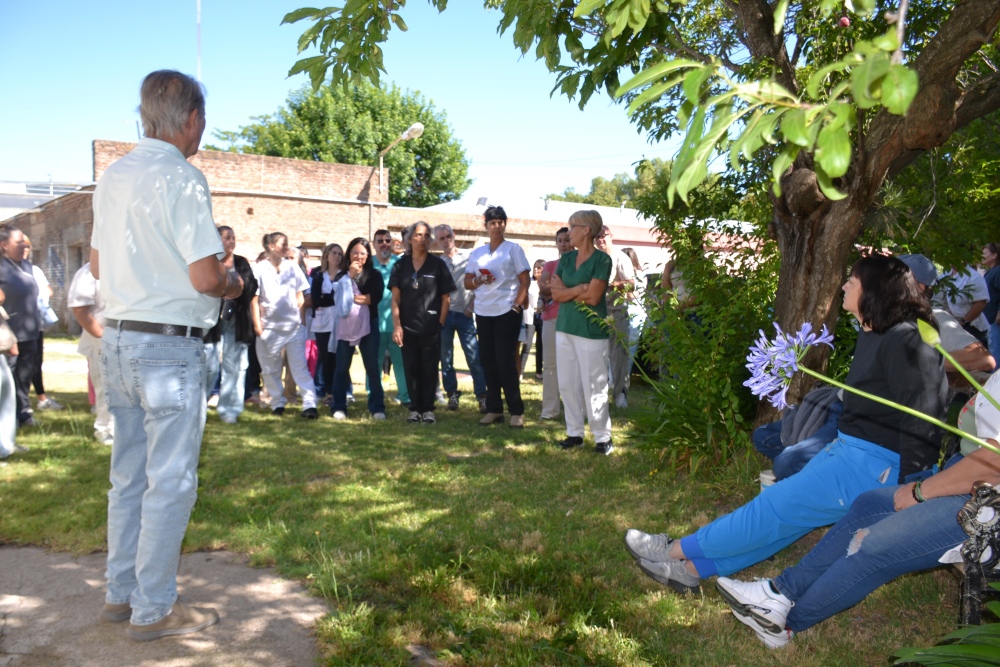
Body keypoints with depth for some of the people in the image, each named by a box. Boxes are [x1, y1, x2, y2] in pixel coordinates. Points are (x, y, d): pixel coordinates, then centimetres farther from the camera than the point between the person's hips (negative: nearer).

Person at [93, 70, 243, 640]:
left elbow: (98, 264, 18)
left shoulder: (113, 176, 10)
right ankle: (154, 609, 11)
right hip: (169, 345, -8)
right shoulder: (182, 177, -15)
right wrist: (234, 283, 1)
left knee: (129, 474, 16)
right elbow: (206, 278, -19)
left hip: (118, 337, 8)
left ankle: (122, 593, 28)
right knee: (171, 482, 2)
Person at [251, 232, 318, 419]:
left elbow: (300, 297, 10)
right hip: (269, 327, -1)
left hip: (294, 325, 1)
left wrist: (302, 320, 5)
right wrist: (257, 325, -5)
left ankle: (309, 404, -7)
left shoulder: (292, 267, 5)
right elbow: (254, 300, 0)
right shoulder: (260, 269, -1)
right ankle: (278, 403, 19)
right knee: (271, 369, 7)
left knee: (300, 366, -3)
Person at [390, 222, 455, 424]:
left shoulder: (437, 264, 1)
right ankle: (415, 408, 16)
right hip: (407, 327, 1)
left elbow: (446, 298, 2)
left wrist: (440, 324, -5)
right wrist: (396, 326, -5)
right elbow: (395, 298, 3)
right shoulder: (401, 265, 5)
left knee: (429, 369, 4)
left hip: (431, 328, -1)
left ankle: (428, 409, 13)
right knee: (412, 369, 7)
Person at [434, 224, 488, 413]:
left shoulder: (468, 258, 4)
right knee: (445, 357, 5)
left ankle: (482, 396, -2)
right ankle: (452, 394, 16)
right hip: (444, 314, 2)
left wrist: (471, 307, -4)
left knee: (474, 357, -6)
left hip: (464, 314, -2)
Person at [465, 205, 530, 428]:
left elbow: (525, 280, -3)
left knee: (505, 361, -7)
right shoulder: (477, 253, 12)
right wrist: (478, 281, -10)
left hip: (507, 312, -5)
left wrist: (517, 305, -13)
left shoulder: (513, 249, 0)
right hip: (483, 313, 5)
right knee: (488, 361, 6)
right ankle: (494, 409, 14)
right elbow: (467, 282, 12)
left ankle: (516, 411, 0)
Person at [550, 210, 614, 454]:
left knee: (594, 386, -3)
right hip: (565, 327, 6)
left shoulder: (601, 259, -7)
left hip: (591, 330, -6)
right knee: (568, 383, 9)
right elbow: (556, 293, 2)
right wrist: (579, 289, -12)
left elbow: (593, 297, -15)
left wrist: (566, 291, -4)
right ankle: (574, 433, 20)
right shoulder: (566, 258, 11)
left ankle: (603, 437, 9)